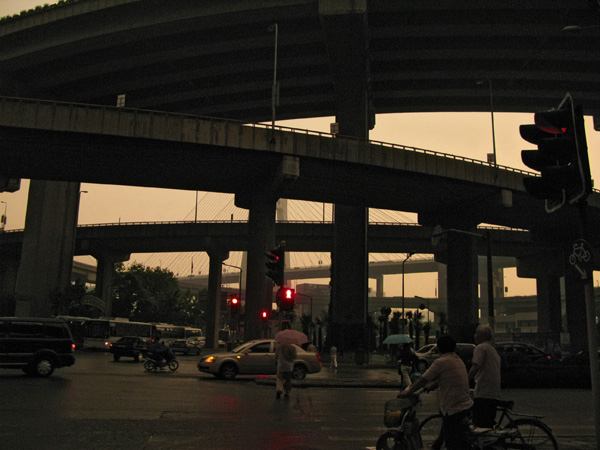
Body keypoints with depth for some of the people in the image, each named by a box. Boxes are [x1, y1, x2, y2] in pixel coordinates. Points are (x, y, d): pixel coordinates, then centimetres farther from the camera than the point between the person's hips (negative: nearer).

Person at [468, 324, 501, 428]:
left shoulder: (481, 347, -8)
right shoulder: (493, 349, 21)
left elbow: (475, 368, -18)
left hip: (483, 393, -10)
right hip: (494, 393, 10)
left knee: (479, 424, -8)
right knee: (489, 423, 14)